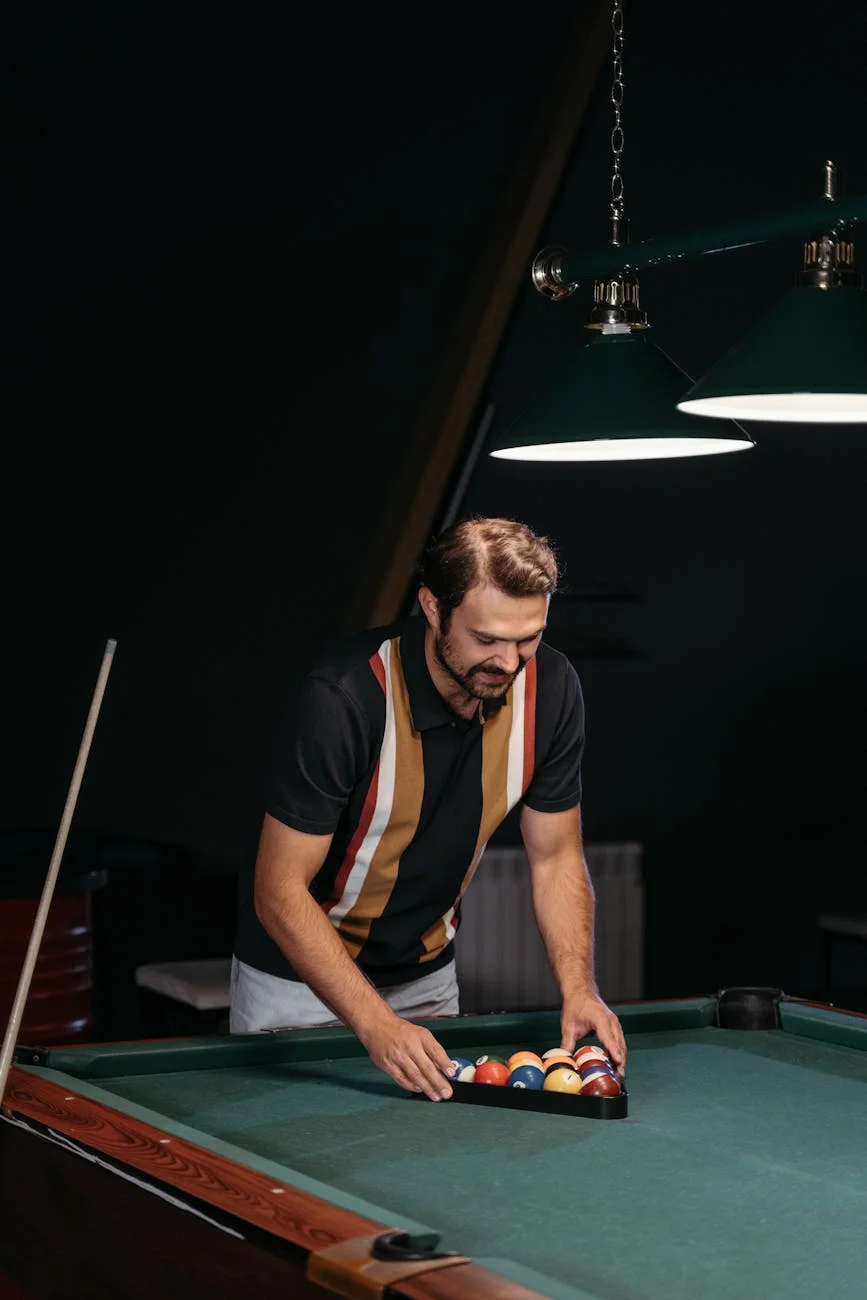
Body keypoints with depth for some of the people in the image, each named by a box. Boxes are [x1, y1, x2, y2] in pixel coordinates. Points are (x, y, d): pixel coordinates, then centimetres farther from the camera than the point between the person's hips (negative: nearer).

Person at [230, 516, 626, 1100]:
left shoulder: (550, 687, -16)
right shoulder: (346, 696, -32)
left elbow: (556, 855, -4)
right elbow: (281, 890, -29)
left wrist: (579, 988, -20)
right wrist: (376, 1023, -39)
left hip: (426, 974, 5)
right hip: (301, 975, -4)